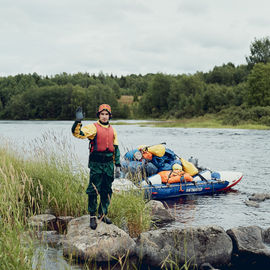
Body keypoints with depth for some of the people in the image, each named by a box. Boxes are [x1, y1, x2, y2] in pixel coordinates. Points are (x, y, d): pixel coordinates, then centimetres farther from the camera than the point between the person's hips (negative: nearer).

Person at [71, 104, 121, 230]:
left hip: (109, 164, 5)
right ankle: (92, 216, 5)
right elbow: (77, 133, -18)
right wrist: (78, 121, -34)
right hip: (96, 164, -5)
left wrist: (118, 166, 14)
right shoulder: (93, 127, -3)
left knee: (107, 191, 11)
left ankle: (103, 213, 24)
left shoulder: (112, 130, 13)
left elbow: (116, 149, 18)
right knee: (93, 190, -5)